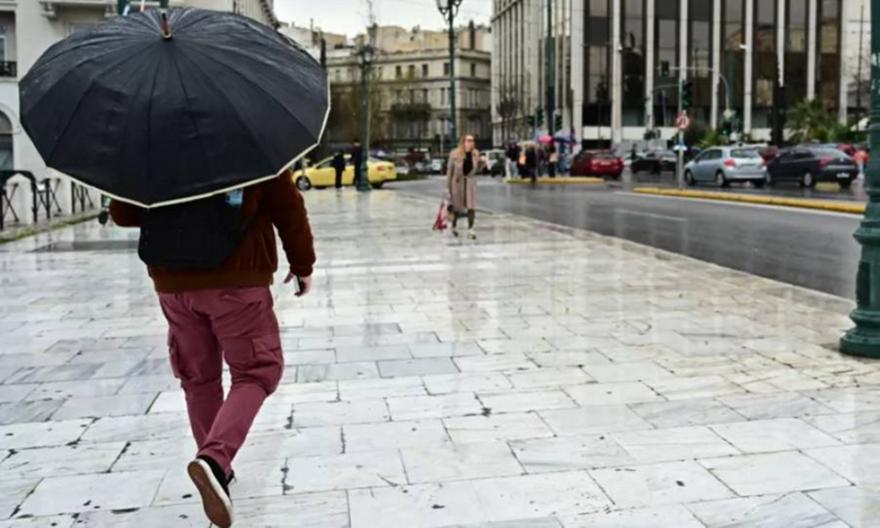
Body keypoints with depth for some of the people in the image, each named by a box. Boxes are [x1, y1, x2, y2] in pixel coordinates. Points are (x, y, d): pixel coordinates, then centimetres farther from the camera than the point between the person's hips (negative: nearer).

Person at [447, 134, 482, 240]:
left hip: (470, 182, 2)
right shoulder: (455, 154, -13)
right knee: (457, 206, 12)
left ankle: (470, 229, -2)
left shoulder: (475, 154, -4)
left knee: (471, 207, -10)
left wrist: (481, 162, -13)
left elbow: (477, 170, 7)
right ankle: (454, 226, 36)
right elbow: (450, 170, -7)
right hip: (457, 182, -2)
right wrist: (448, 186, -6)